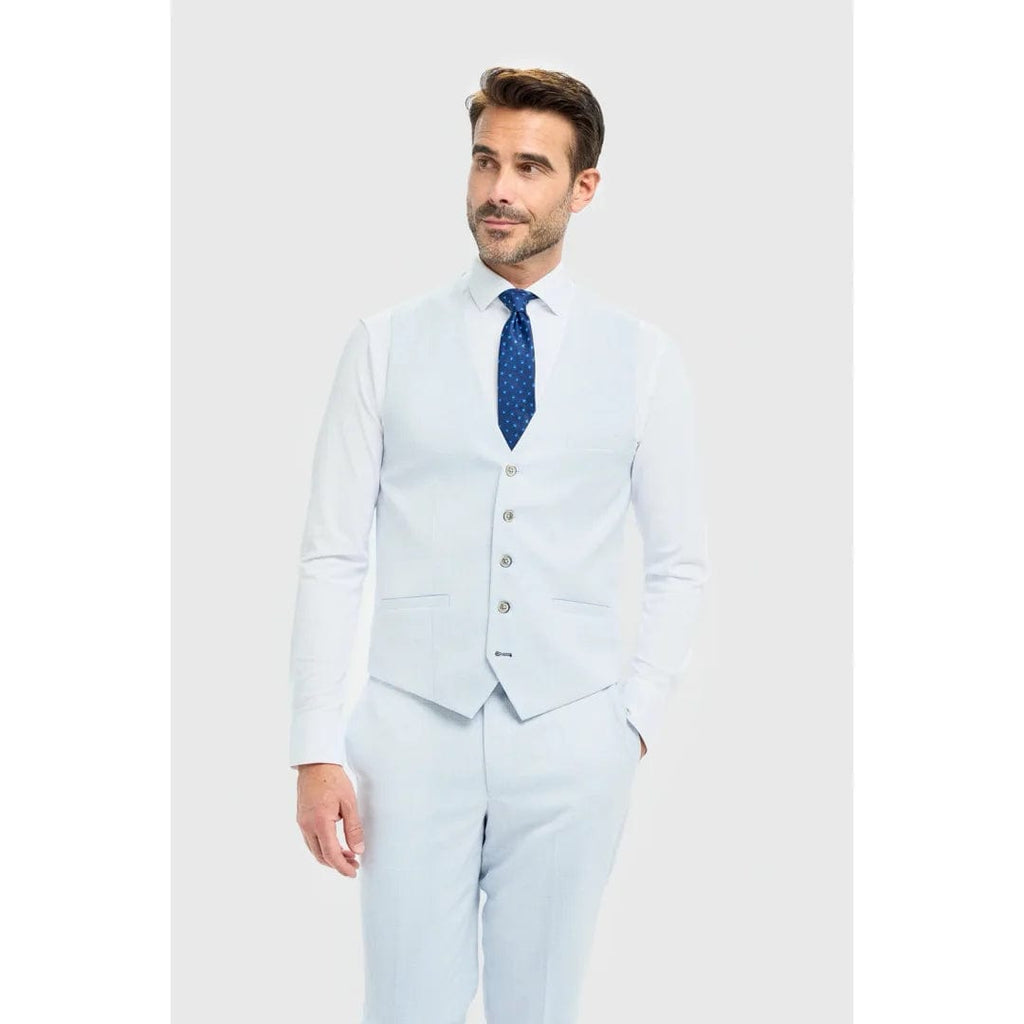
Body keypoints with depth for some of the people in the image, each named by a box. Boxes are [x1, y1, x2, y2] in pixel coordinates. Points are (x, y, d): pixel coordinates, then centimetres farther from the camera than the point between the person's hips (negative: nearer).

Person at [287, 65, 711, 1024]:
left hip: (572, 739, 1)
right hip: (413, 730, 0)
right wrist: (317, 748, -5)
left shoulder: (643, 358, 3)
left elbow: (679, 564, 10)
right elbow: (331, 558, 0)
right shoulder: (386, 342, 2)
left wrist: (637, 714, 0)